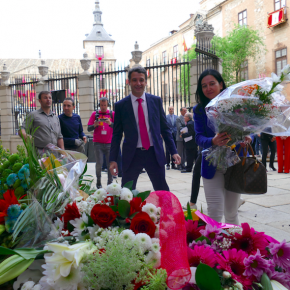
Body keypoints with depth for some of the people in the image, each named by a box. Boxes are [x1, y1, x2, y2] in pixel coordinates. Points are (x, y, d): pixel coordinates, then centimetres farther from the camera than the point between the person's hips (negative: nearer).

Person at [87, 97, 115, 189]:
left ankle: (110, 183, 8)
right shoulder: (95, 114, 8)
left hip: (109, 143, 0)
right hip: (98, 143, 0)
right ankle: (98, 182, 12)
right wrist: (94, 125, -17)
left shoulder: (112, 114, 8)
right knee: (99, 163, -4)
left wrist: (110, 123, -20)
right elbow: (89, 128, 4)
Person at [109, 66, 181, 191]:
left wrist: (173, 151, 2)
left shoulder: (156, 101, 5)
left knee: (163, 193, 6)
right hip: (131, 155, -1)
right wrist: (113, 159, -2)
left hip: (154, 154, 1)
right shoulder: (121, 105, 1)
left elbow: (165, 128, 9)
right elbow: (116, 134, 4)